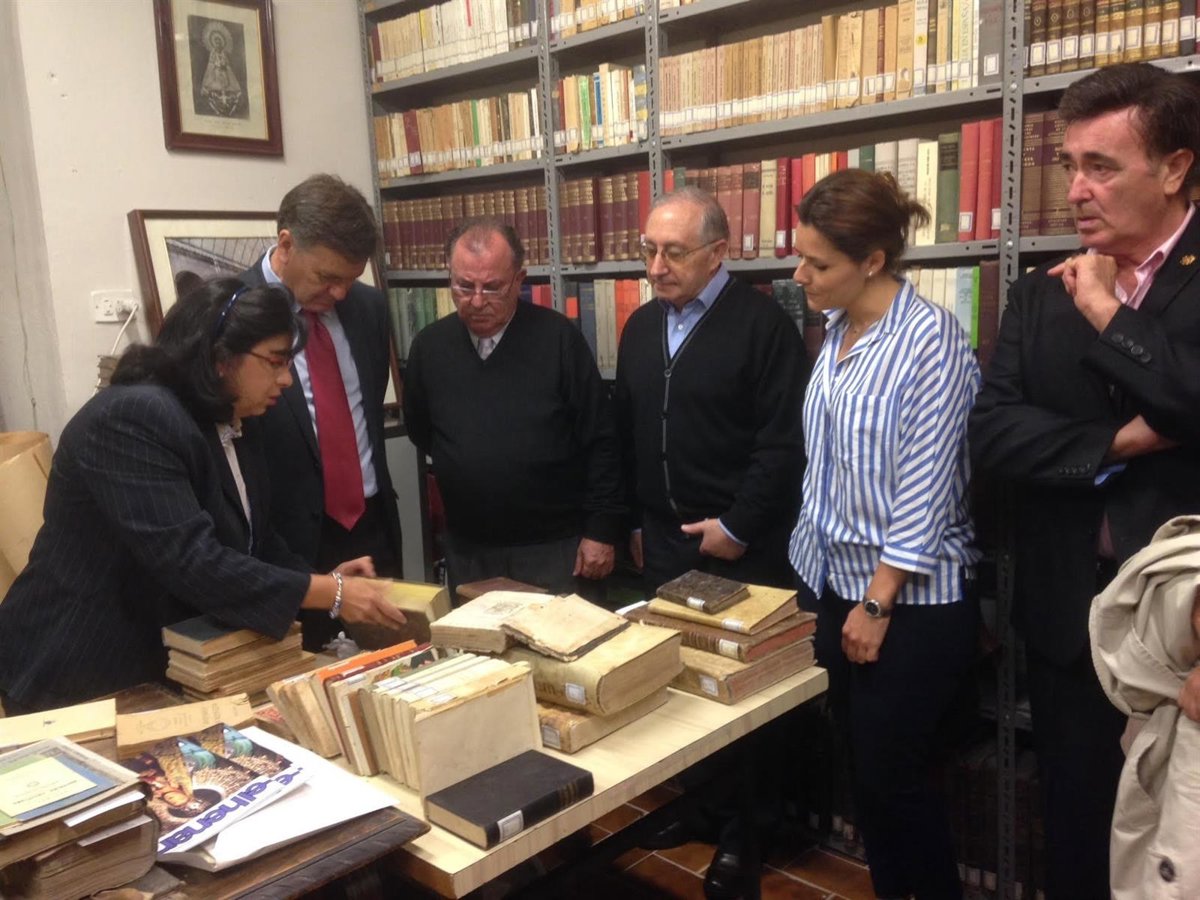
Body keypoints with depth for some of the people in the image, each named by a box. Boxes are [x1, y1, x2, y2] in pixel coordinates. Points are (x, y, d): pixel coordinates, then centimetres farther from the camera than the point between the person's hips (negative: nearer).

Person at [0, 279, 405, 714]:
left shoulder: (236, 425, 4)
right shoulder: (132, 418, -25)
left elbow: (253, 541, 10)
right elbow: (191, 563, -32)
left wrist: (324, 579, -7)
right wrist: (330, 594, -29)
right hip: (85, 678, -8)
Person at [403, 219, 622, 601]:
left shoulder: (557, 338, -11)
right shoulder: (429, 346, -1)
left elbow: (600, 441, -8)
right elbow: (421, 432, 16)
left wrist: (600, 528, -8)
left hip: (555, 545, -3)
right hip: (467, 549, 4)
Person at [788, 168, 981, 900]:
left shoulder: (931, 338, -16)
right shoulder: (838, 332, 7)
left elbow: (924, 488, -17)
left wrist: (878, 603, -15)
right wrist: (841, 591, 9)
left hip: (913, 602, -7)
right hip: (838, 587, 7)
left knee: (893, 778, 5)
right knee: (865, 771, 16)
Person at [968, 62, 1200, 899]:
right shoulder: (1041, 295, 4)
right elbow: (993, 429, -6)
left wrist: (1109, 311, -15)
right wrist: (1116, 445, -16)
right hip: (1070, 611, 3)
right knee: (1076, 825, 19)